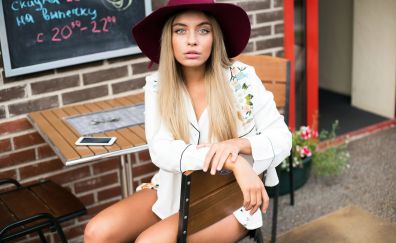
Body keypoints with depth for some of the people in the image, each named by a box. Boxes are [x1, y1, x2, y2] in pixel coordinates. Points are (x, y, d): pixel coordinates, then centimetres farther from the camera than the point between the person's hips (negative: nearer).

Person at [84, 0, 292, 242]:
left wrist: (238, 144, -28)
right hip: (175, 190, 3)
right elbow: (160, 150, -19)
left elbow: (282, 138, -6)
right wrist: (232, 162, -33)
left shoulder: (242, 78, -11)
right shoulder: (157, 86, -5)